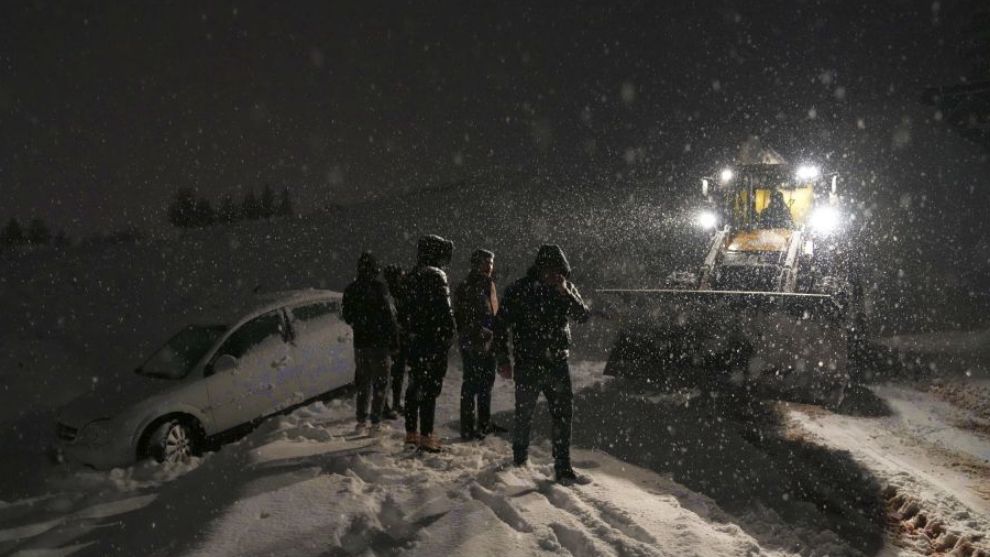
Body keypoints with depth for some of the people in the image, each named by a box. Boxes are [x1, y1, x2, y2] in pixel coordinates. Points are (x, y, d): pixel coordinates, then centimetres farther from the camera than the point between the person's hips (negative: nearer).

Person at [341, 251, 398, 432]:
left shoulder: (350, 289, 4)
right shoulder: (378, 288, -14)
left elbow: (346, 315, 12)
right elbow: (389, 315, -14)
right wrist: (394, 339, -6)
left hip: (360, 341, 5)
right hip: (379, 341, -5)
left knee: (362, 381, 15)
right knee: (379, 381, 3)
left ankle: (361, 419, 16)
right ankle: (376, 421, 1)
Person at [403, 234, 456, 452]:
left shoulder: (411, 277, 13)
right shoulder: (435, 276, -14)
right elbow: (444, 310, -18)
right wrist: (449, 335, -11)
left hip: (414, 340, 9)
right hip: (433, 341, -9)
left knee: (415, 386, 15)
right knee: (430, 387, -3)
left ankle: (411, 432, 24)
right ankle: (426, 436, 0)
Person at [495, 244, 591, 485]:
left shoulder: (567, 289, 3)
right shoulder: (519, 290, -7)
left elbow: (584, 316, -5)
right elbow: (500, 325, -2)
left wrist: (566, 294, -19)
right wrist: (503, 359, -5)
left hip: (558, 363, 2)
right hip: (528, 364, -2)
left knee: (563, 416, 0)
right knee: (524, 415, 9)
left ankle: (563, 469, 8)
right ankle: (520, 459, 32)